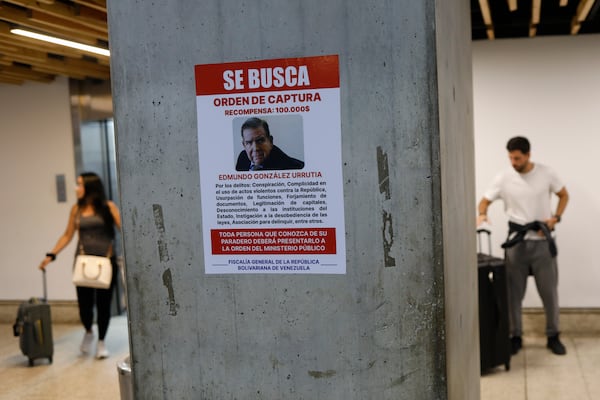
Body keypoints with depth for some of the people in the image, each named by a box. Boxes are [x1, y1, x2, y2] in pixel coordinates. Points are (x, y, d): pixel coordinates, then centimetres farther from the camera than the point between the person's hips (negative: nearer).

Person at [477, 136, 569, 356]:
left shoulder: (546, 173, -5)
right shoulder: (504, 178, -5)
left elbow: (564, 195, 7)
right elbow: (485, 200, 0)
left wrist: (555, 218, -8)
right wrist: (482, 214, -23)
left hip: (542, 242, 0)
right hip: (516, 242, 1)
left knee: (549, 291, 7)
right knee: (514, 293, 6)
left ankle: (553, 336, 22)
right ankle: (515, 337, 19)